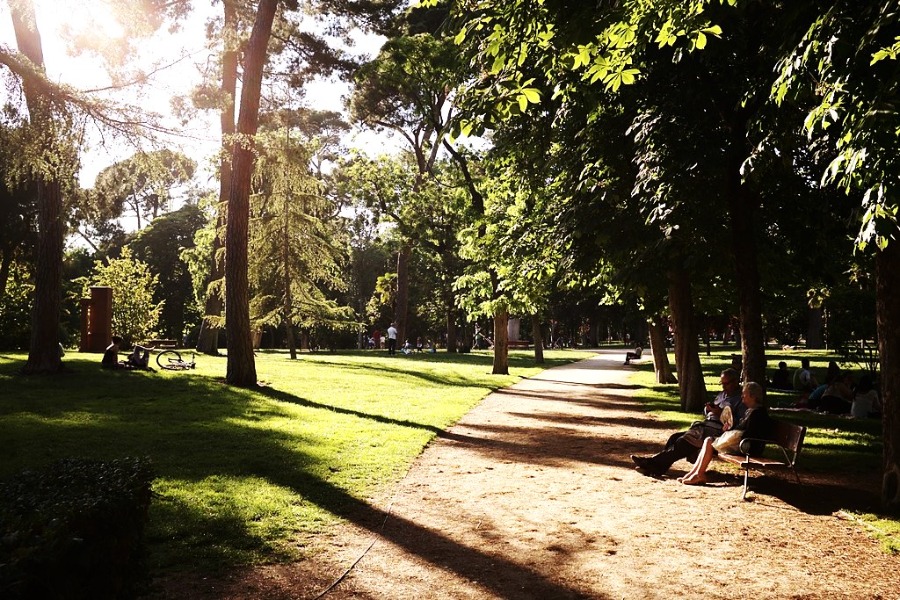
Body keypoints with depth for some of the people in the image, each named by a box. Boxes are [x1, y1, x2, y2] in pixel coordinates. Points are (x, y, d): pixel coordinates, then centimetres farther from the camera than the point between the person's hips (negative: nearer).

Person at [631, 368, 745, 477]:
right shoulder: (722, 394, 23)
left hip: (718, 431, -9)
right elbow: (706, 414, 28)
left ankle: (654, 462, -26)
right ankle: (658, 465, -16)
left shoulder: (741, 399, -4)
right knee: (675, 437, -9)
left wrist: (721, 413, -20)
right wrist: (708, 409, 4)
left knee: (684, 441, -23)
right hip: (705, 426, 9)